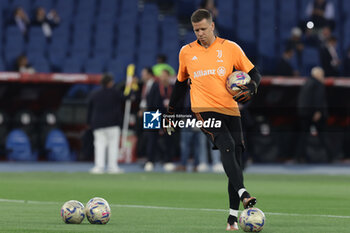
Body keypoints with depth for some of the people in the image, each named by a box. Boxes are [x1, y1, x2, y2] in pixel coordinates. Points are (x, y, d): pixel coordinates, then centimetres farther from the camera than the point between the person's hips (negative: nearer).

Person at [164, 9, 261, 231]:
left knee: (236, 157, -4)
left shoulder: (230, 48, 6)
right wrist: (170, 111, 24)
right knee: (227, 146, -27)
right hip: (203, 109, -1)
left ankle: (233, 216, 0)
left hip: (230, 109, 1)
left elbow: (255, 73, 9)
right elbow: (181, 83, 24)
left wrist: (250, 88, -12)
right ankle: (242, 193, -39)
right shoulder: (186, 52, 11)